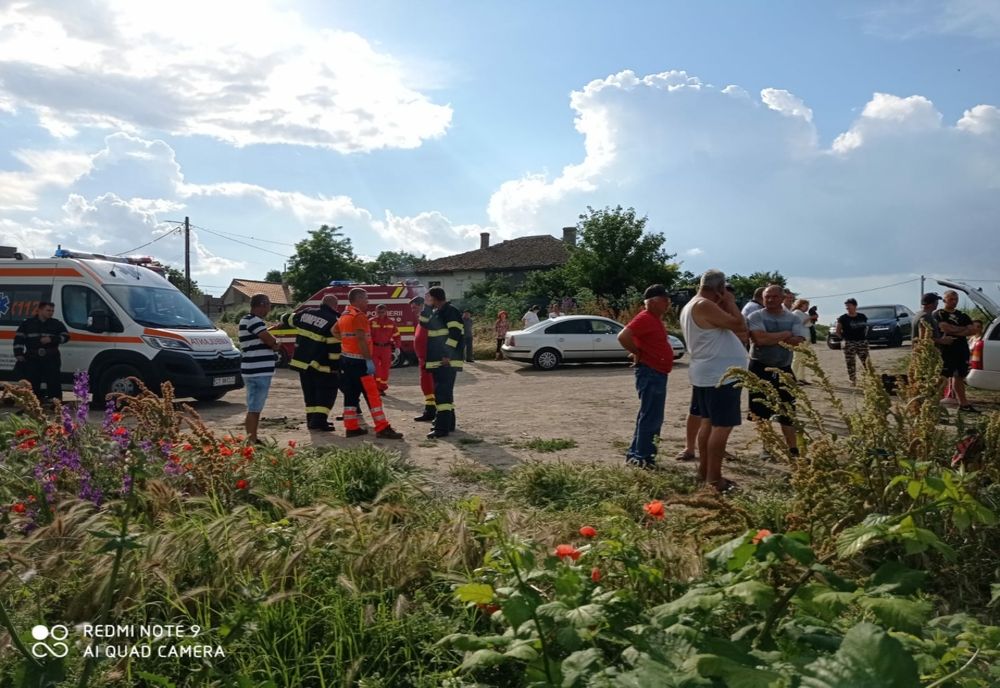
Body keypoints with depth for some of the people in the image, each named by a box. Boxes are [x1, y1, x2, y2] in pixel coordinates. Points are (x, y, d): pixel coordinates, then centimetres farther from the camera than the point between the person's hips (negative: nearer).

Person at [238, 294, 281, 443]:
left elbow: (269, 341, 21)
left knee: (255, 408, 16)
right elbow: (271, 341, -17)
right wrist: (277, 344, 2)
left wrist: (273, 344, 3)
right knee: (254, 409, -8)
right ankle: (251, 441, -6)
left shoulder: (248, 320, 19)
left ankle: (252, 439, 23)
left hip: (256, 371, 11)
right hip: (258, 372, -11)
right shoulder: (254, 320, -15)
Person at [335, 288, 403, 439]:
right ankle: (382, 428, -7)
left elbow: (334, 331, 27)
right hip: (358, 361, -9)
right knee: (372, 394, -7)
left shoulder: (344, 315, 14)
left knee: (351, 394, 10)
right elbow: (361, 340, -22)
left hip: (346, 359, 9)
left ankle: (351, 427, 12)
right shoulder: (359, 316, -14)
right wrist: (369, 360, -23)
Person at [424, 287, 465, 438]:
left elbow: (455, 333, -22)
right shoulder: (436, 312, 19)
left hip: (447, 360, -11)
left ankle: (442, 427, -15)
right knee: (443, 392, 15)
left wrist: (447, 355, -26)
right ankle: (448, 423, 24)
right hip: (437, 360, 11)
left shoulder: (450, 311, -12)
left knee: (442, 392, -14)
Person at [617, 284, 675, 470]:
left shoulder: (655, 319, 15)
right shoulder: (645, 318, -16)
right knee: (650, 416, -7)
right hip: (650, 373, -10)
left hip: (658, 373, 10)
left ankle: (635, 454, 22)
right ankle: (641, 457, 0)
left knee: (653, 416, 15)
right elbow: (623, 336, -29)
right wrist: (637, 354, -17)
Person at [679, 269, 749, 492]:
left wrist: (724, 306, 7)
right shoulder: (704, 305, -19)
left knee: (708, 422, 16)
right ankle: (713, 478, -4)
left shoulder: (690, 306, 13)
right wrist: (730, 303, -8)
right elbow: (740, 326, -21)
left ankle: (704, 471, 23)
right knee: (722, 426, -6)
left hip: (707, 373, 11)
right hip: (720, 374, -11)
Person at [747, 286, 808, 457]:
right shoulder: (755, 317, -6)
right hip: (760, 369, -2)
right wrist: (785, 334, -12)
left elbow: (798, 341, -11)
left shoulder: (794, 318, 4)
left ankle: (793, 449, 15)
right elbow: (760, 339, -23)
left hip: (784, 369, 3)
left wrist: (771, 338, -16)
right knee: (761, 411, 1)